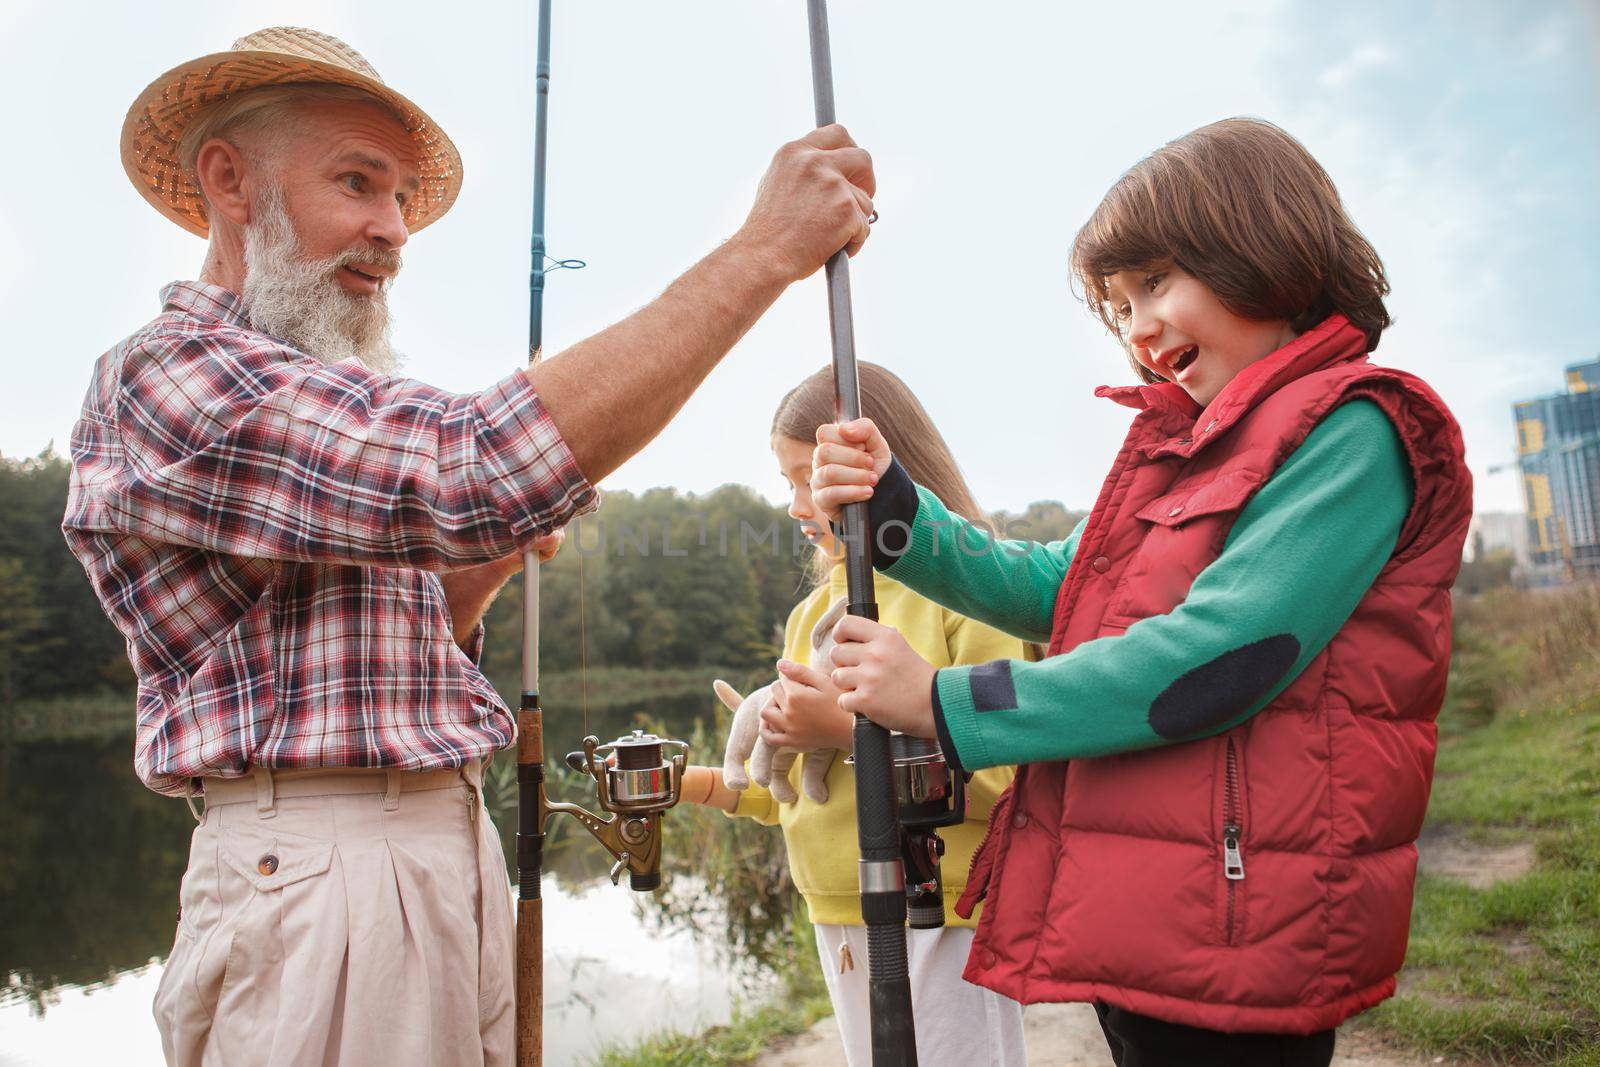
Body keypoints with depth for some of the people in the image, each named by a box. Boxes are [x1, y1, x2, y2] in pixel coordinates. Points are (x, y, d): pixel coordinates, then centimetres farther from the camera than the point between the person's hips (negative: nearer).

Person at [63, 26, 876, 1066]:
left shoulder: (322, 400, 17)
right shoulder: (161, 374, -12)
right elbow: (473, 470, -30)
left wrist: (481, 570, 1)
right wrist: (764, 250, -27)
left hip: (454, 852, 9)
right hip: (321, 872, -8)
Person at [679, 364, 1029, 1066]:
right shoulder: (811, 613, 12)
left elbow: (1003, 780, -19)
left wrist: (852, 728, -21)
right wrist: (686, 783, 7)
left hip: (941, 921, -6)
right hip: (838, 924, 6)